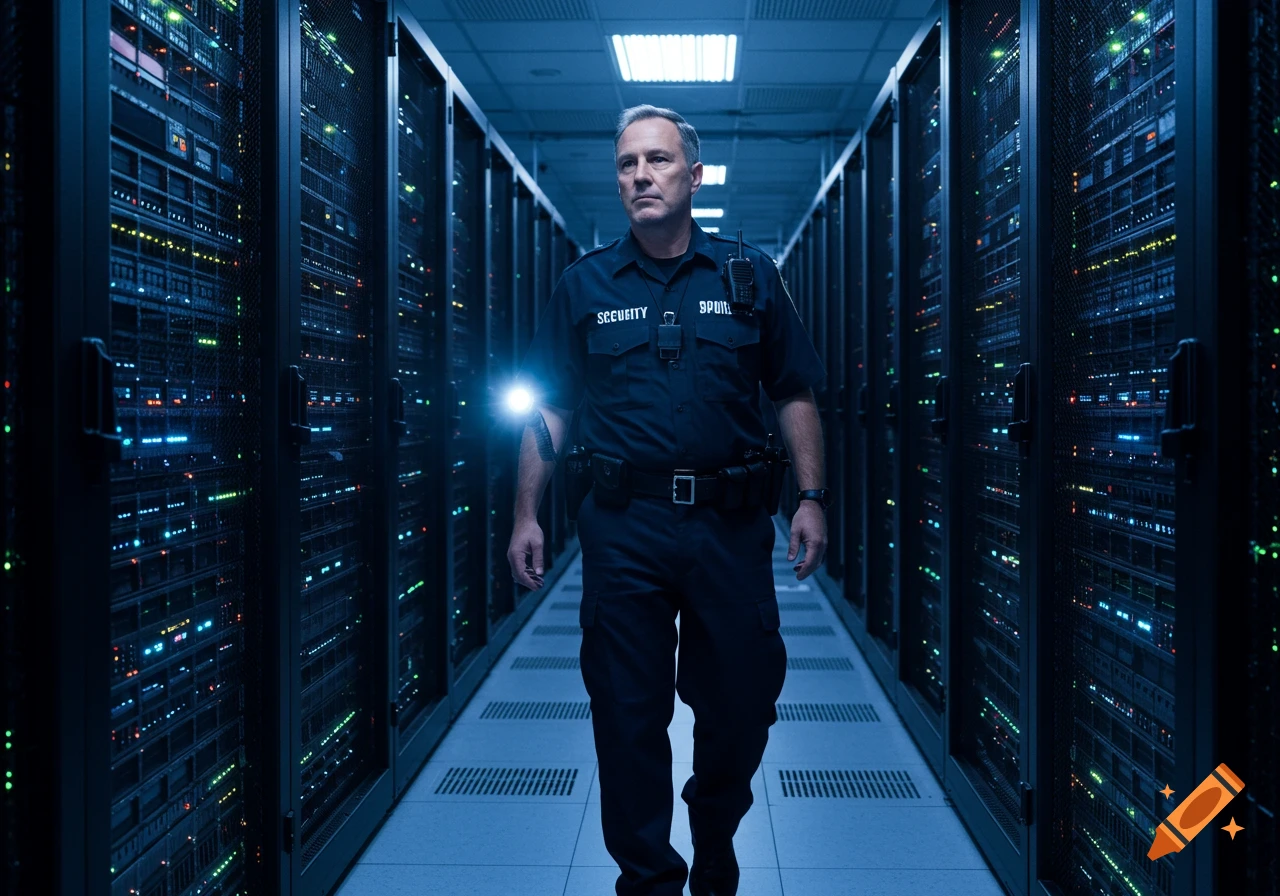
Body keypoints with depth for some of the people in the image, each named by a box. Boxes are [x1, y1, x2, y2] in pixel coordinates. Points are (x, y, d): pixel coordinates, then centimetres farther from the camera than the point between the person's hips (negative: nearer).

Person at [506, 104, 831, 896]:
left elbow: (796, 395, 8)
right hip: (623, 526, 0)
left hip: (730, 523, 1)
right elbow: (549, 409, 7)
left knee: (741, 704, 10)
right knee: (628, 713, 5)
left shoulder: (750, 275, 6)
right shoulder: (585, 285, 6)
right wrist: (527, 515, 1)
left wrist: (812, 496, -1)